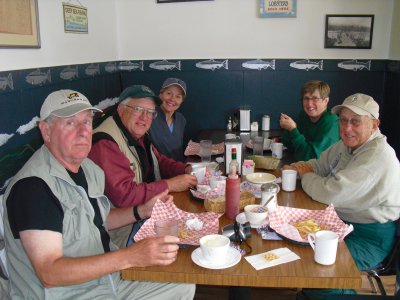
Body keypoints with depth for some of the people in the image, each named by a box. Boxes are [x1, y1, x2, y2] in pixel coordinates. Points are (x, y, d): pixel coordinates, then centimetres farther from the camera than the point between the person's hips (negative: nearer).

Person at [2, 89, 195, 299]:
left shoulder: (89, 168, 4)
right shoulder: (32, 186, -24)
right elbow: (49, 273, -28)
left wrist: (143, 211, 2)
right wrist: (130, 257, -35)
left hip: (108, 278, 8)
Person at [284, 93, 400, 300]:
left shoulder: (377, 157, -26)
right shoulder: (347, 144, 5)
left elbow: (330, 193, -29)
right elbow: (319, 165, 18)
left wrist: (306, 175, -9)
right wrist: (299, 168, -5)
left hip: (370, 238, -9)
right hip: (342, 221, 9)